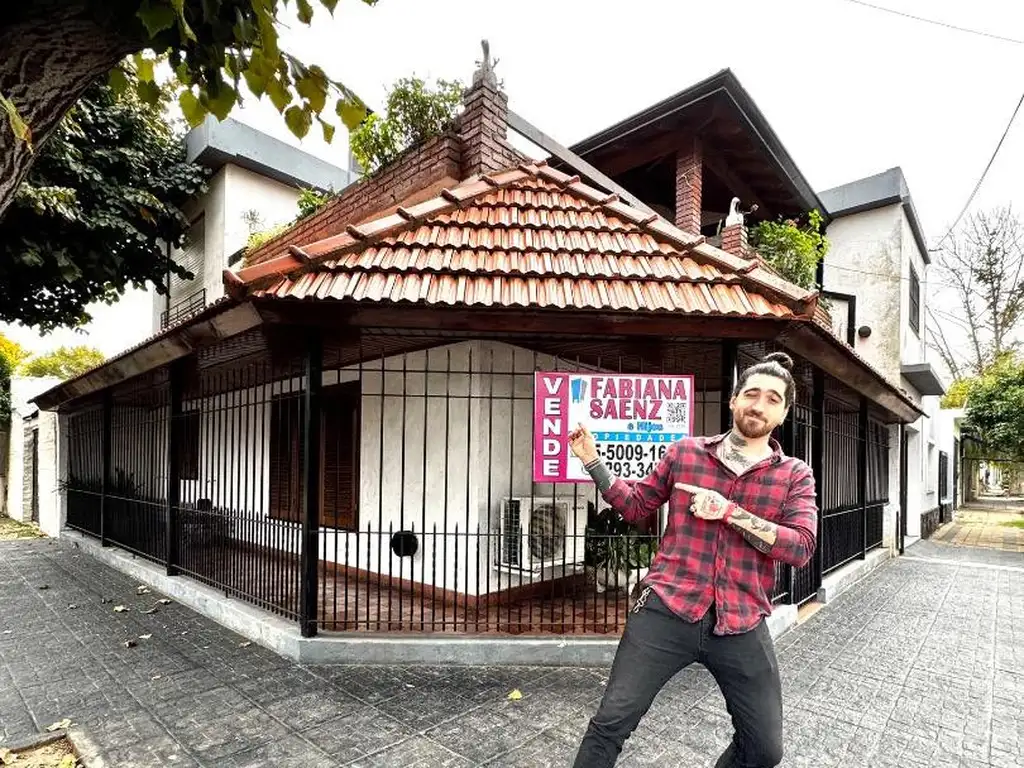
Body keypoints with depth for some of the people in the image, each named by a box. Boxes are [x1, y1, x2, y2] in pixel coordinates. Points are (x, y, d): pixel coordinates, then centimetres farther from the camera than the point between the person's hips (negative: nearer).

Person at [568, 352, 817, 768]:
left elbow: (801, 547, -10)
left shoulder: (795, 476, 4)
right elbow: (636, 504, 13)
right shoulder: (685, 452, 4)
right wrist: (592, 460, 2)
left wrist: (729, 511, -20)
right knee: (611, 722, 0)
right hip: (666, 612, -1)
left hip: (741, 628, 2)